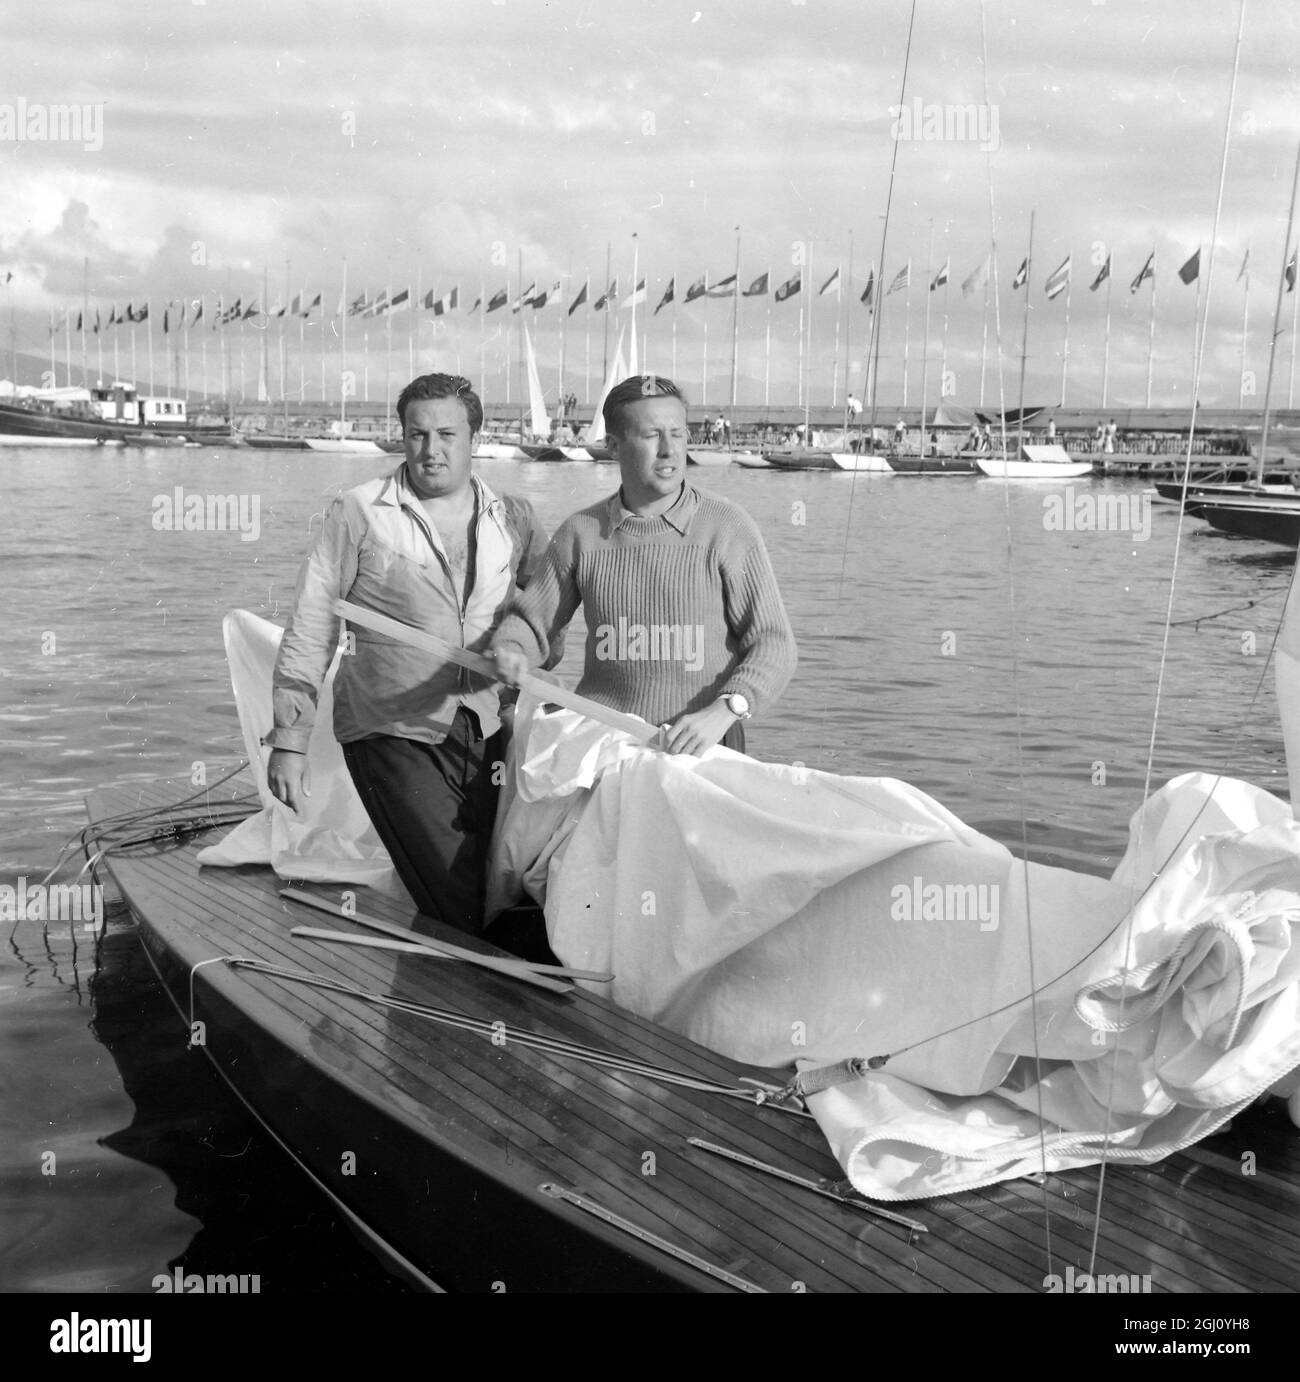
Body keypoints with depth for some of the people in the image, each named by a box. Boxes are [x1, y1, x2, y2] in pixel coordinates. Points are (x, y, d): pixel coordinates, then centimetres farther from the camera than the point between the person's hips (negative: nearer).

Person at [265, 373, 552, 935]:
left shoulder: (515, 519, 7)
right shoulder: (358, 515, -2)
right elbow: (309, 631, -1)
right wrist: (289, 740, -4)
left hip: (490, 735, 4)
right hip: (391, 735, -4)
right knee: (463, 908, -10)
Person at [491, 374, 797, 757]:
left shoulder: (727, 528, -3)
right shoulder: (580, 533, 6)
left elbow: (773, 644, -5)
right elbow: (531, 622, 17)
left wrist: (722, 712, -20)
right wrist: (509, 650, -6)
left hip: (701, 744, -2)